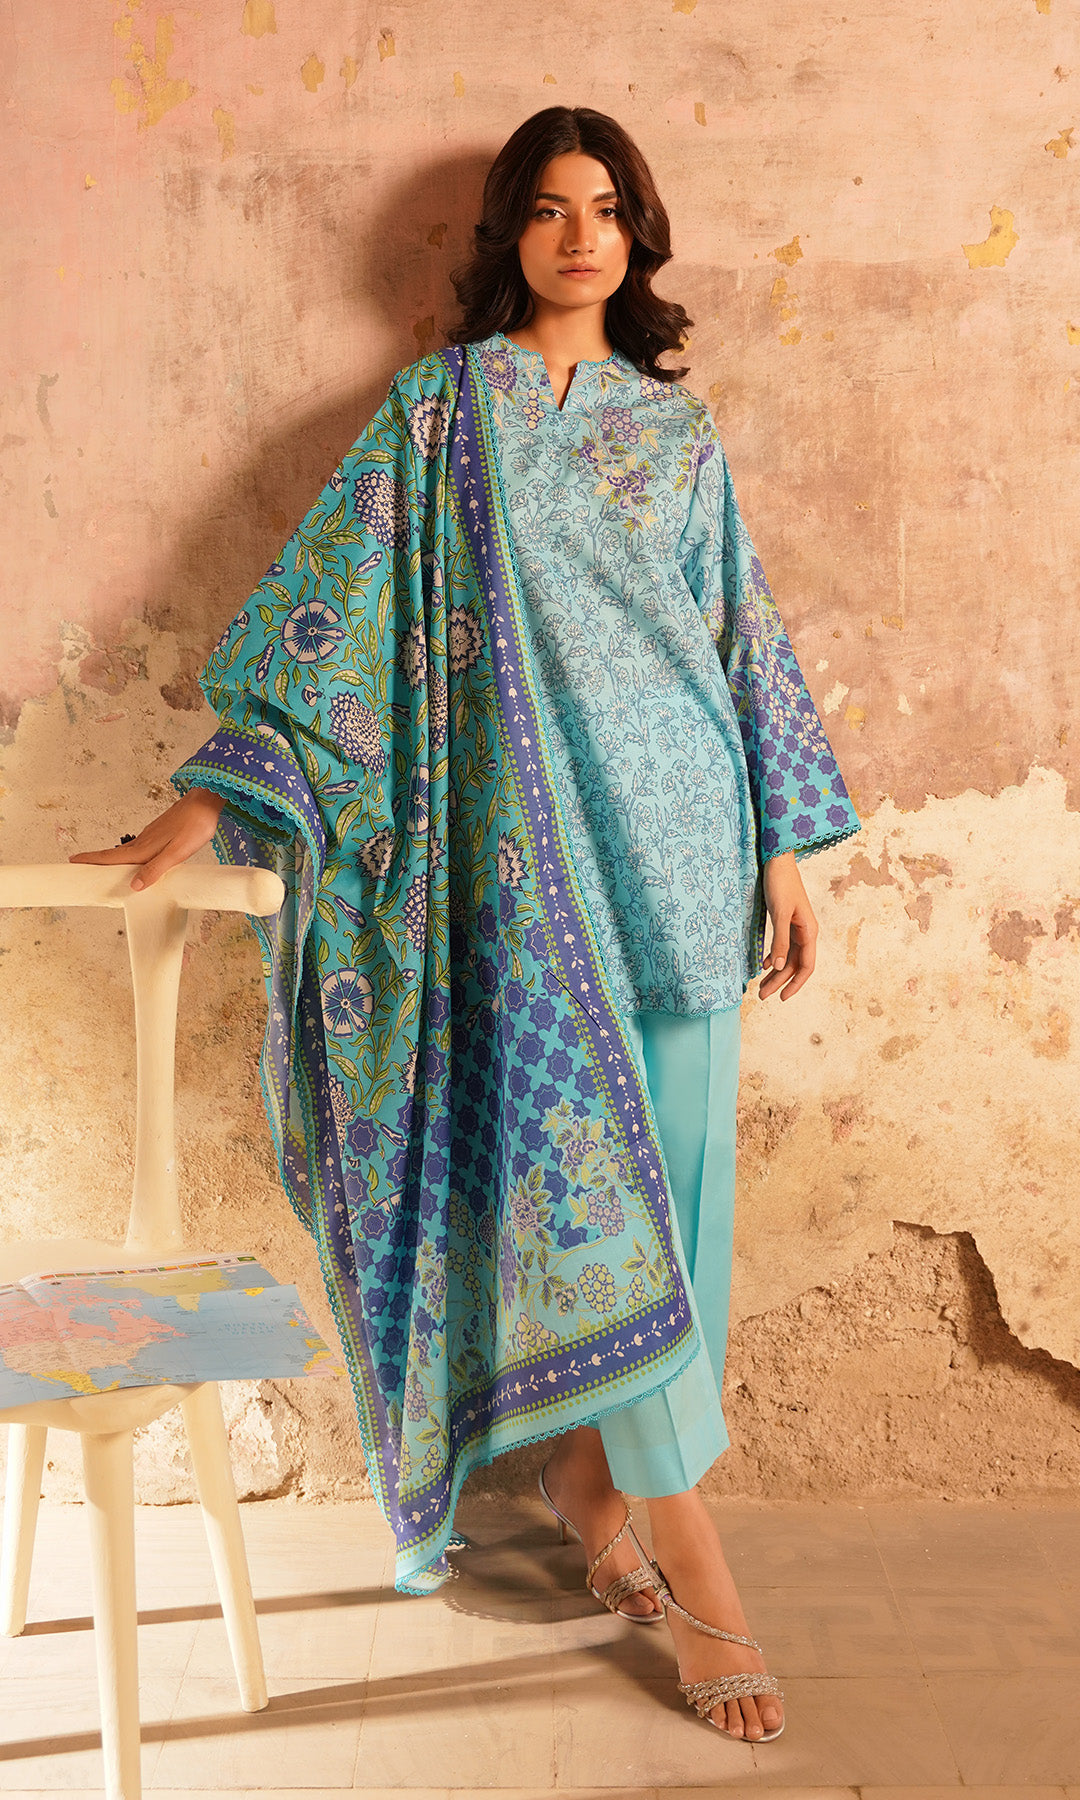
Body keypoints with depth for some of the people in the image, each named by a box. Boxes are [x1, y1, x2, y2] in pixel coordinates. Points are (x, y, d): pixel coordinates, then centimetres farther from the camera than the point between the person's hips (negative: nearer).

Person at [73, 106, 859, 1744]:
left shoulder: (676, 428, 16)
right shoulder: (442, 409, 6)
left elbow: (745, 635, 15)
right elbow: (329, 594, 0)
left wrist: (784, 849, 11)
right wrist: (216, 791, -9)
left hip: (682, 828, 4)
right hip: (532, 830, -4)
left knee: (669, 1163, 5)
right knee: (582, 1151, -10)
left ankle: (587, 1472, 22)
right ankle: (689, 1557, -5)